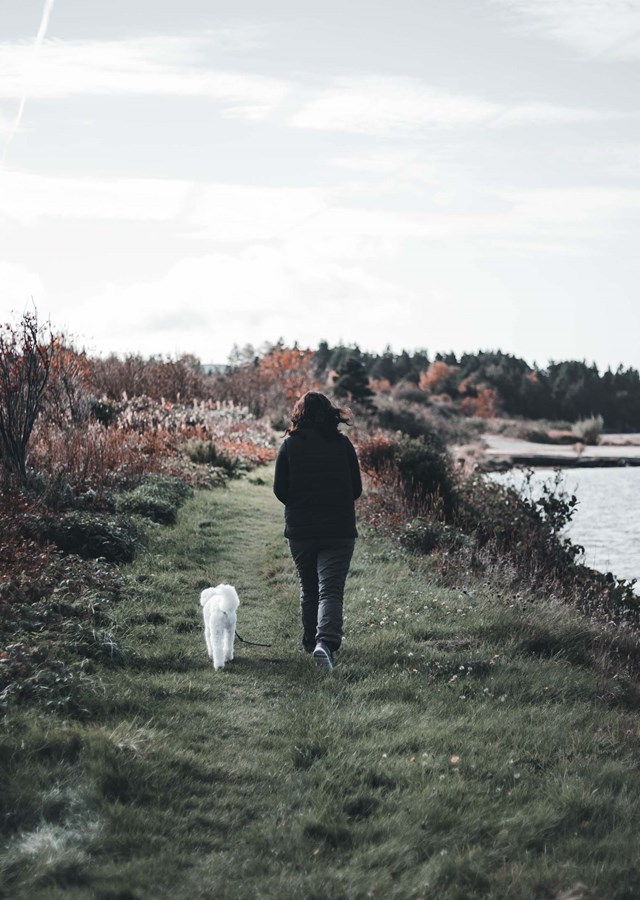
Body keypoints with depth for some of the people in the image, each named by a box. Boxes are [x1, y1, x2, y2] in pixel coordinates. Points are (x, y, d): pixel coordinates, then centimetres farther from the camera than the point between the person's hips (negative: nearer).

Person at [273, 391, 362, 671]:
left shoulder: (289, 445, -3)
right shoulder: (342, 444, -2)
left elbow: (280, 490, -1)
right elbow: (356, 488, 3)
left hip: (300, 530, 1)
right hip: (339, 530, -1)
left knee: (308, 589, 18)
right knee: (331, 590, -5)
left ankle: (311, 643, 28)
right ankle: (325, 642, -25)